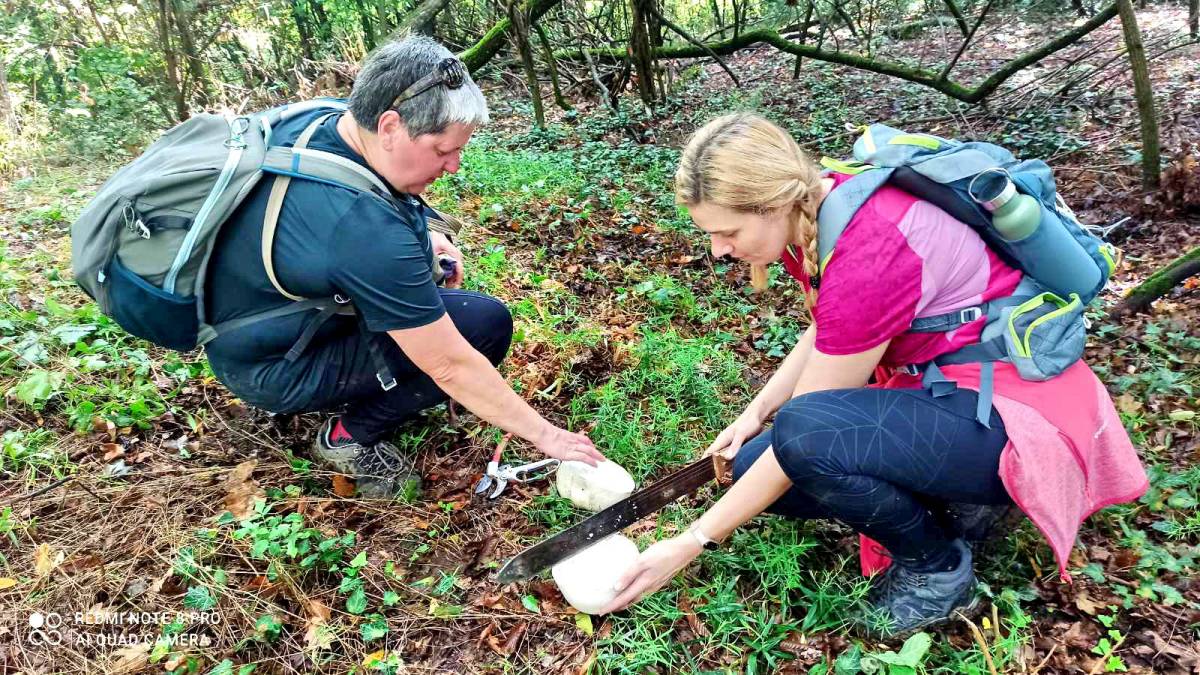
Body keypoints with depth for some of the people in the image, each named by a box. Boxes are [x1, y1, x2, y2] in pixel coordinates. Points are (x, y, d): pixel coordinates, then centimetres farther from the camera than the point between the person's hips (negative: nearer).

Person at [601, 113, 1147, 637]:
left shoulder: (868, 254, -31)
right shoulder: (813, 209, -4)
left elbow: (803, 433, -24)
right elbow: (828, 332, 14)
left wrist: (691, 543, -16)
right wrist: (755, 413, 2)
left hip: (1011, 415, -8)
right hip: (933, 384, 9)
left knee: (805, 436, -34)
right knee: (753, 466, -1)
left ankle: (939, 569, -4)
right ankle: (953, 498, 9)